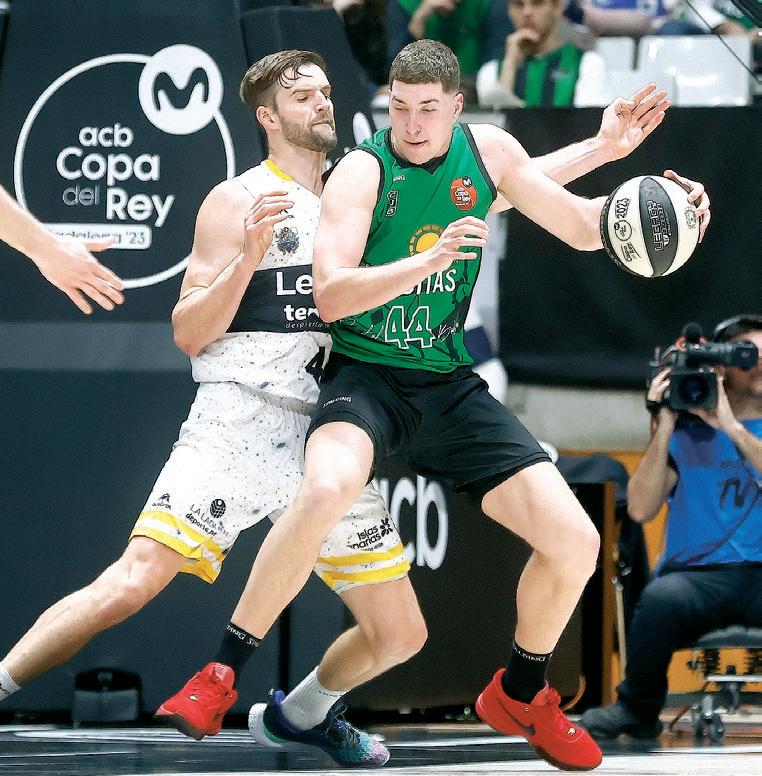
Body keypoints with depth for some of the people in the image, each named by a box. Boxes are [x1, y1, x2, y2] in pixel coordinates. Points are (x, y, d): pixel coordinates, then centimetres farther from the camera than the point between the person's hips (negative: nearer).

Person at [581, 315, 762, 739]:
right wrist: (663, 429, -1)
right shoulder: (686, 432, 17)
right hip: (698, 574, 1)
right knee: (662, 597, -37)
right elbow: (641, 509, 5)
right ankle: (637, 710, -10)